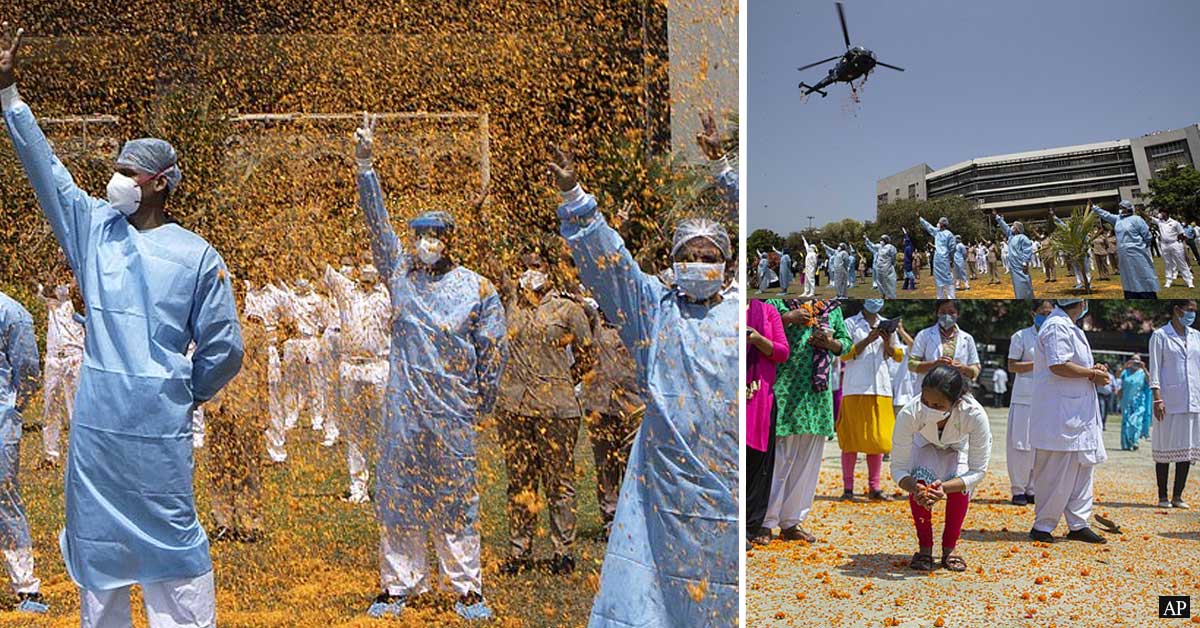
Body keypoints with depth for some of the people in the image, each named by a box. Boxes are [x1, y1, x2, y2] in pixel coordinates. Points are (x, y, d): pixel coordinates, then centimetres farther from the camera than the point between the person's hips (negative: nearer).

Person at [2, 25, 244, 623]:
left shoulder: (197, 255, -3)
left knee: (171, 540, 1)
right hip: (93, 422, 4)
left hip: (157, 428, -4)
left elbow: (223, 348, 1)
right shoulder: (94, 229, 8)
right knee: (95, 539, 12)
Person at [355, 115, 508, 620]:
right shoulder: (401, 273, 6)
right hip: (403, 409, 2)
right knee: (396, 496, 7)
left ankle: (468, 588, 14)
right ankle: (399, 584, 19)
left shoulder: (478, 289, 1)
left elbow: (494, 352, 5)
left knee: (456, 500, 5)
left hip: (453, 414, -2)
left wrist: (481, 403, 6)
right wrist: (365, 165, -9)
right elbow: (377, 223, -1)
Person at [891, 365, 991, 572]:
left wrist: (944, 488, -50)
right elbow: (898, 467, -30)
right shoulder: (909, 415, -41)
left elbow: (978, 471, -32)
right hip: (924, 444, 0)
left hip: (958, 446, 0)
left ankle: (949, 549, -3)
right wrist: (914, 488, -52)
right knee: (920, 479, -26)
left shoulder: (975, 415, -42)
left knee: (960, 485, -25)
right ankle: (925, 548, -7)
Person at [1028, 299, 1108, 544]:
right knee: (1059, 473, -5)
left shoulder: (1069, 327, 19)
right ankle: (1042, 526, 5)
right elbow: (1058, 366, -24)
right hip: (1060, 416, -11)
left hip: (1078, 413, 11)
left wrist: (1092, 370, 6)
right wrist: (1092, 374, -12)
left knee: (1082, 468, 13)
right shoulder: (1057, 326, -14)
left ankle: (1078, 524, 20)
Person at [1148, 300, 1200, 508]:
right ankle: (1162, 497, 8)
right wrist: (1157, 399, -13)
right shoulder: (1160, 336, -1)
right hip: (1169, 402, -5)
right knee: (1166, 449, 0)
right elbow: (1154, 369, -5)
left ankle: (1178, 496, 12)